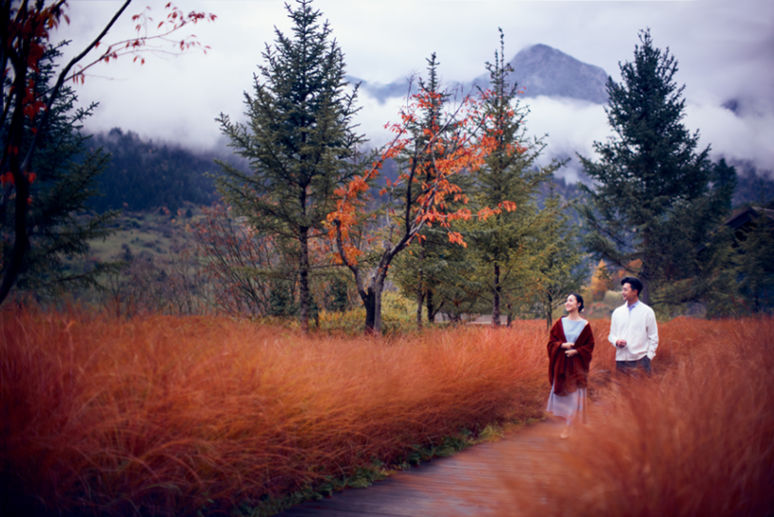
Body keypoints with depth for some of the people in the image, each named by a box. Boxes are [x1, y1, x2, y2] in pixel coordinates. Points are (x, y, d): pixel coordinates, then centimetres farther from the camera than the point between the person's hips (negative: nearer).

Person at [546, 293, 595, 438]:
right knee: (561, 393, 3)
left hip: (577, 365, -2)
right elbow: (551, 341, 3)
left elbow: (589, 346, 0)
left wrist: (576, 351, -15)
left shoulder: (584, 324, -2)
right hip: (561, 365, 2)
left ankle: (568, 428, 2)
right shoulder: (560, 322, 4)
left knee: (574, 394, -2)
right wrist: (562, 345, -16)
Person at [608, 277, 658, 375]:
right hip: (621, 359, 3)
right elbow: (611, 335, 16)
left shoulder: (647, 312, 2)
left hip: (640, 359, -3)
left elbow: (653, 337, 3)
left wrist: (649, 356, -6)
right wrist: (616, 341, -7)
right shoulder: (617, 312, 12)